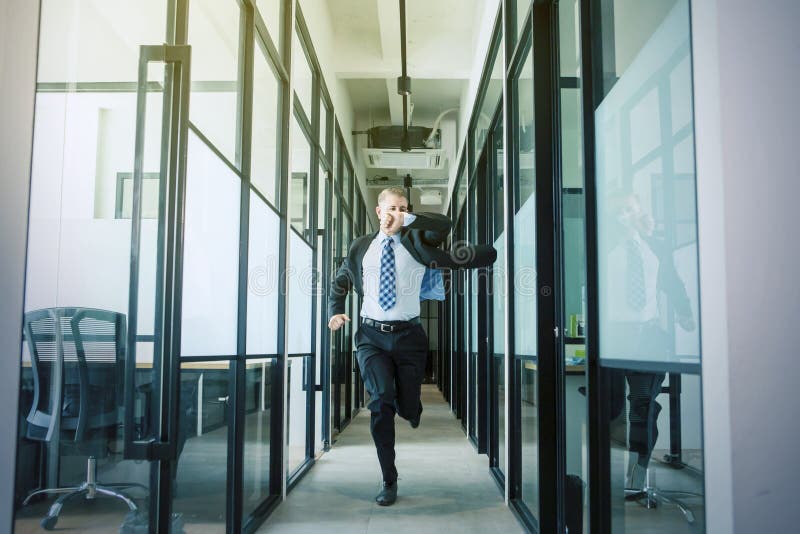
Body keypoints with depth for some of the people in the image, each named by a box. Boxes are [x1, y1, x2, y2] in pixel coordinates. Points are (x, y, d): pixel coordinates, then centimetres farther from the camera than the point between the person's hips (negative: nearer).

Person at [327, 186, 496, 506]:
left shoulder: (418, 245, 3)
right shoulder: (360, 247, 10)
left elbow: (444, 225, -18)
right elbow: (339, 283, 23)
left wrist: (407, 220, -18)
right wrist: (335, 312, 8)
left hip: (409, 335, 0)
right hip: (372, 337, 1)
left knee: (408, 408, 1)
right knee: (381, 399, -17)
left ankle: (410, 409, 44)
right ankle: (388, 481, -3)